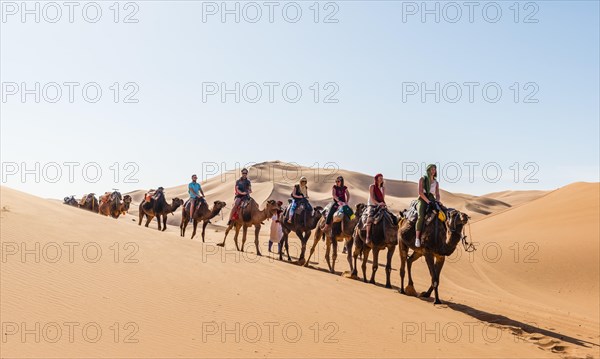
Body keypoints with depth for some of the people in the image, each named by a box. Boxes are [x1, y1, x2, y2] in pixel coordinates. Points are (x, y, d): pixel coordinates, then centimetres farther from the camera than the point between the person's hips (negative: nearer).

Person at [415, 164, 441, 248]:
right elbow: (420, 192, -4)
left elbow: (437, 195, 17)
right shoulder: (422, 179, 8)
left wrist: (436, 201, -6)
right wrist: (428, 201, -15)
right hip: (423, 200, -4)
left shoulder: (436, 182, 21)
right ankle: (417, 238, -32)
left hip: (432, 200, 4)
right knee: (421, 216, -30)